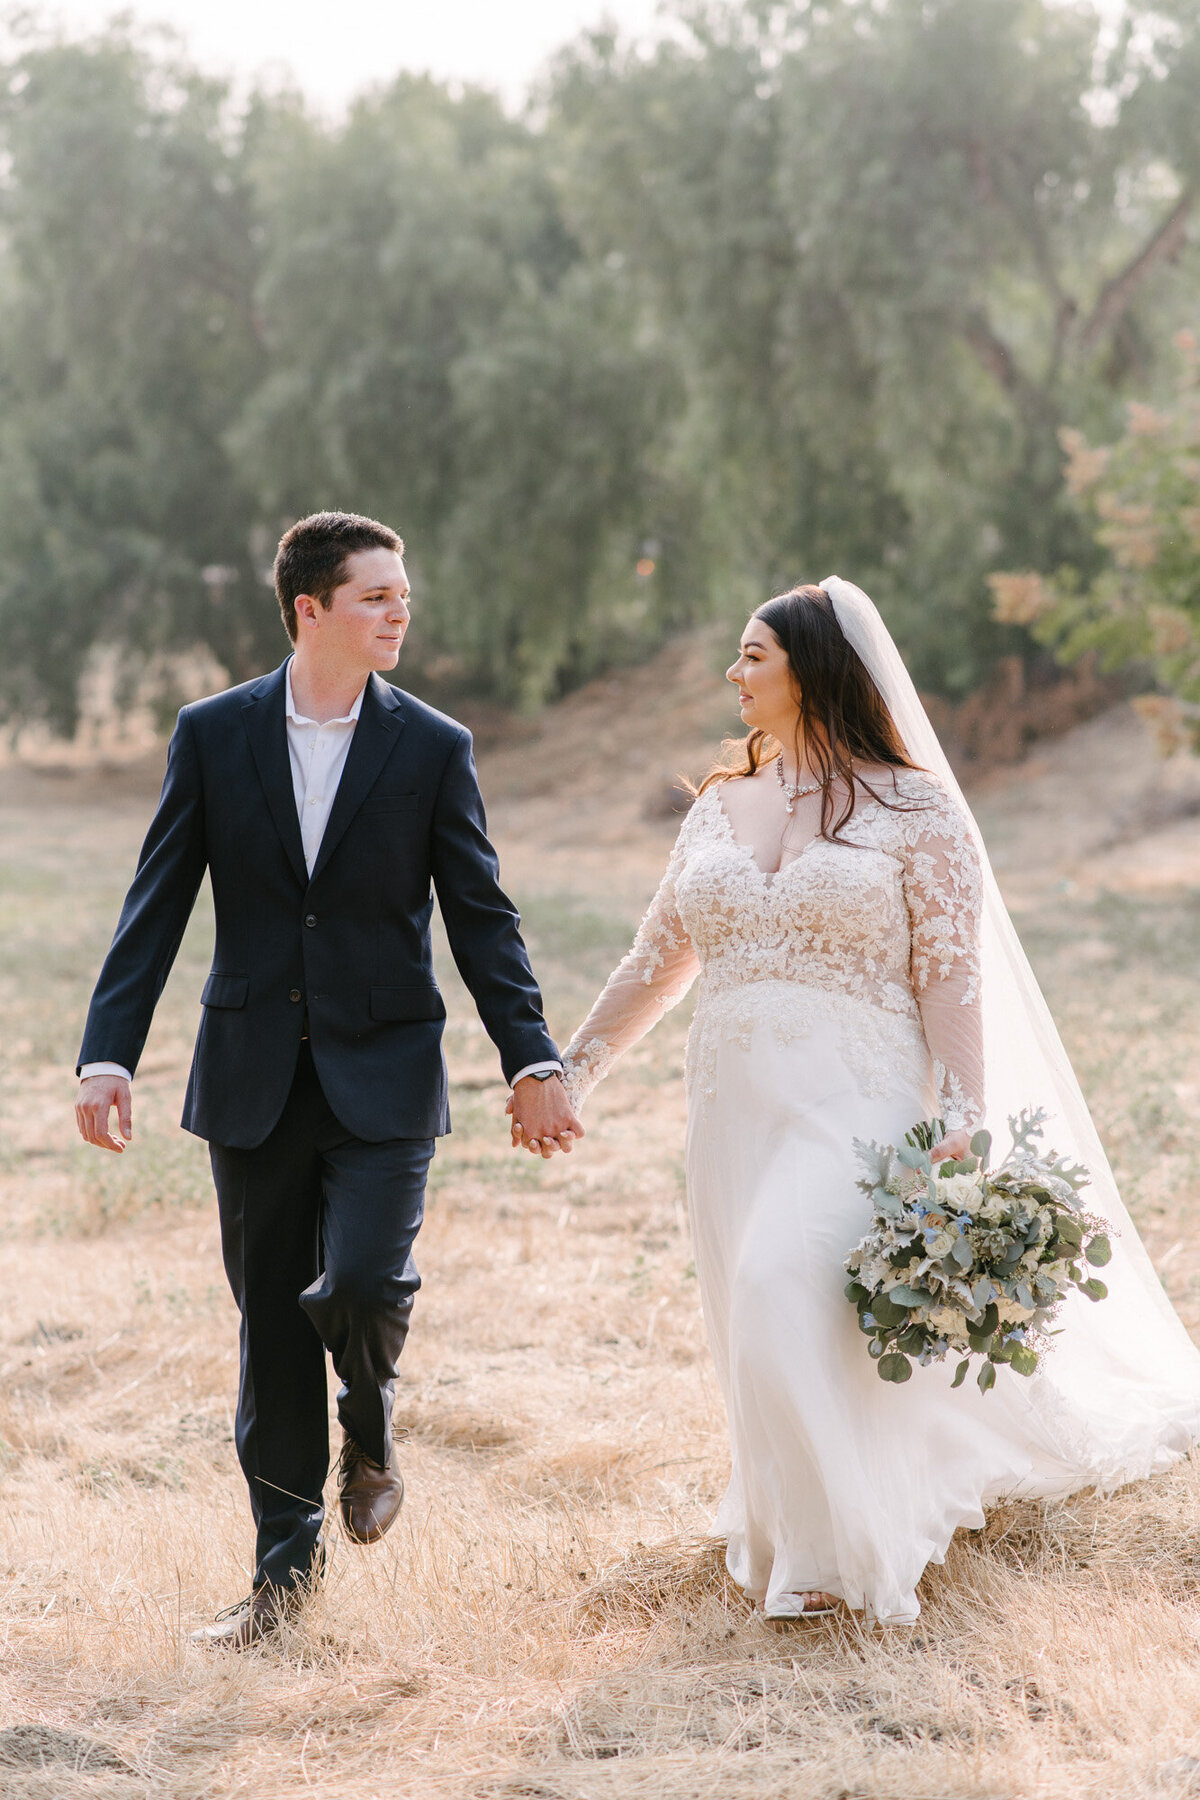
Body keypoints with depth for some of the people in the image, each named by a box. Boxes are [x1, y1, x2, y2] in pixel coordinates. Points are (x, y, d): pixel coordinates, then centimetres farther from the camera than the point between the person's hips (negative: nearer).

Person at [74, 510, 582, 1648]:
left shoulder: (434, 748, -1)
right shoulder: (213, 734, 1)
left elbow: (481, 916, 2)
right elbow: (157, 905, 1)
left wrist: (533, 1061, -5)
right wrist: (108, 1054, -6)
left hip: (382, 1076, -1)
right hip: (255, 1078, 1)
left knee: (358, 1283, -19)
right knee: (271, 1322, 7)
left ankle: (370, 1432, 15)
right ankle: (286, 1561, 22)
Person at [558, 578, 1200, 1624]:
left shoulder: (914, 809, -2)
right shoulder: (720, 807, 13)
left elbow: (951, 979, -7)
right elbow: (662, 957, 19)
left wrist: (960, 1127, -16)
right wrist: (574, 1069, 17)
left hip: (858, 1106, -6)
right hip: (738, 1108, 6)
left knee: (788, 1293, -21)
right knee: (761, 1323, 5)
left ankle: (827, 1550, -8)